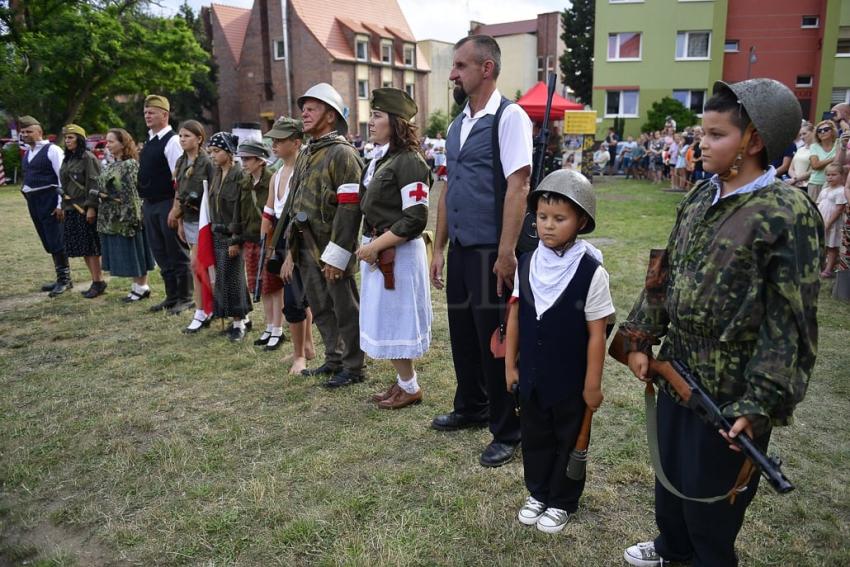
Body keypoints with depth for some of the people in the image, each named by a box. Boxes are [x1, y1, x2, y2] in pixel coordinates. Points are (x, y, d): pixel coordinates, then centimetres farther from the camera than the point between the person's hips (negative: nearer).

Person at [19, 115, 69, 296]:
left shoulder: (52, 150, -8)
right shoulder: (27, 152, 17)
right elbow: (28, 177, 19)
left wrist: (61, 204, -17)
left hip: (49, 200, -8)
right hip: (33, 201, 8)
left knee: (56, 241, -7)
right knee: (48, 243, 10)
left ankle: (65, 279, 1)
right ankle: (61, 278, 17)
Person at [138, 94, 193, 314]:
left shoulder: (171, 141, -13)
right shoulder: (149, 141, 13)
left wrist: (176, 209, -23)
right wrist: (144, 202, 15)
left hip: (167, 205, -9)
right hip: (150, 205, 9)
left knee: (177, 253, 1)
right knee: (161, 254, 15)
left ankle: (185, 298, 12)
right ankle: (171, 296, 26)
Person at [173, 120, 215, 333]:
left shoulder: (206, 162, -11)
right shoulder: (181, 162, 10)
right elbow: (179, 194, 14)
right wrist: (179, 221, 14)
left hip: (202, 219, -7)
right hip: (188, 219, 7)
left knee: (197, 263, -8)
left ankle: (200, 313, 2)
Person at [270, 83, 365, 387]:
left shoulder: (342, 153, -11)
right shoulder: (304, 156, 16)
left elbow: (350, 208, -18)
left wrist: (336, 255, -22)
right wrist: (291, 251, 18)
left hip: (332, 249, -8)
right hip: (307, 248, 8)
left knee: (345, 310, 3)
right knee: (320, 309, 16)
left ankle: (353, 367, 15)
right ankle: (334, 360, 30)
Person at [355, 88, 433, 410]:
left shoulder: (409, 162, -16)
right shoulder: (378, 160, 13)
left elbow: (415, 219, -22)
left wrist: (375, 246, -19)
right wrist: (370, 246, 7)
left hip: (399, 254, -9)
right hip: (378, 252, 9)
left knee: (394, 323, 0)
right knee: (385, 322, 16)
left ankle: (410, 388, 17)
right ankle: (404, 381, 31)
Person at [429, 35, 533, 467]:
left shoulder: (509, 117, -10)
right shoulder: (457, 125, 13)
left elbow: (518, 187, -17)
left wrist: (506, 253, -21)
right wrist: (438, 248, 15)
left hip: (490, 252, -7)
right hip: (460, 250, 8)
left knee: (495, 341, 2)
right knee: (463, 334, 17)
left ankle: (507, 432, 18)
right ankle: (471, 409, 38)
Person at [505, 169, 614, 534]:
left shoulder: (591, 272, -19)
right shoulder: (527, 264, -5)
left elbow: (596, 333, -14)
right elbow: (515, 318, 3)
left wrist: (593, 384, -10)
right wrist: (510, 365, 5)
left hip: (571, 381, -4)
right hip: (531, 377, 4)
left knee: (569, 442, 16)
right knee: (535, 439, 20)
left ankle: (562, 503, 35)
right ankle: (538, 493, 41)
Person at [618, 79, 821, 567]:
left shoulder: (788, 213, -18)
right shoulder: (700, 198, 4)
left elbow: (789, 321, -19)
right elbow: (665, 275, 11)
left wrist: (760, 403, -20)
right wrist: (641, 338, 6)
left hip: (731, 385, -7)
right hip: (679, 367, 7)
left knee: (711, 489, 11)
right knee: (669, 467, 23)